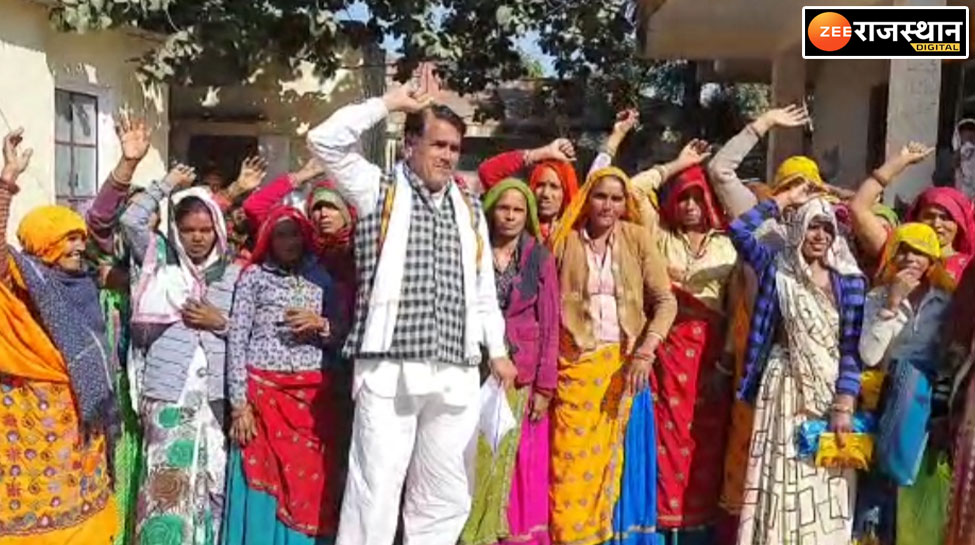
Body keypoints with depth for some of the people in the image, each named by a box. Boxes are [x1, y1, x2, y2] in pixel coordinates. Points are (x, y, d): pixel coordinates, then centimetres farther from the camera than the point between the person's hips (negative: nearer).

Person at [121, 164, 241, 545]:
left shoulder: (231, 273, 10)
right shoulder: (162, 260, 8)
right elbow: (131, 220, -6)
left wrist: (220, 322, -6)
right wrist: (168, 183, 0)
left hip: (214, 393, 2)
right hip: (168, 391, -2)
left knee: (207, 483, 9)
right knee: (167, 484, -4)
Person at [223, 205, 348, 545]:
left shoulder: (322, 279, 14)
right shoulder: (254, 275, 7)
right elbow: (236, 340, -1)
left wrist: (321, 325, -9)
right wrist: (239, 402, -8)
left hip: (314, 397, 2)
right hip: (263, 393, -2)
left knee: (311, 485, 1)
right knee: (264, 487, -2)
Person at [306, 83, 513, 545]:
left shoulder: (469, 209, 17)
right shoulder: (380, 191, 4)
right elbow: (324, 140, -9)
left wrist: (497, 351, 15)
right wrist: (389, 103, -4)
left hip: (456, 373, 5)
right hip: (390, 369, -5)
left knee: (447, 497, 12)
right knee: (375, 492, -4)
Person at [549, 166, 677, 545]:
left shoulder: (638, 238, 3)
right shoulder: (565, 240, 3)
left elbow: (666, 301, -1)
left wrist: (645, 351, -13)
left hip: (625, 364, 1)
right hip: (577, 364, 0)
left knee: (618, 460, 5)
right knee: (573, 460, -1)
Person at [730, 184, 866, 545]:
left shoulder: (850, 281, 3)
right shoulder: (777, 268, 1)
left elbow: (852, 347, -1)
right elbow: (739, 230, -13)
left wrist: (844, 406, -8)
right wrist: (785, 200, -6)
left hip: (832, 391, 1)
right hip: (786, 389, -1)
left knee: (827, 489, 6)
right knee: (782, 480, 1)